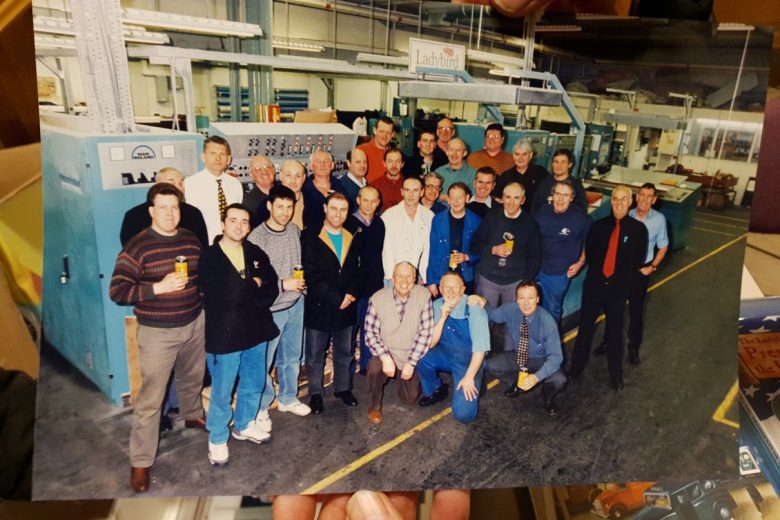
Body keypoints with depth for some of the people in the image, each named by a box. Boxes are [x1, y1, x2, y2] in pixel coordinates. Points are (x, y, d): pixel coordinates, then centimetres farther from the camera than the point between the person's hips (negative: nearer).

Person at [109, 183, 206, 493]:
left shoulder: (191, 240, 2)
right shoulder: (138, 246, -15)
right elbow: (117, 292, -18)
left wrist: (202, 305, 14)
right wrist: (159, 287, -27)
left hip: (194, 324, 5)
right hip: (157, 332, -5)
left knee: (192, 378, 26)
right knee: (150, 399, 0)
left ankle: (193, 416, 54)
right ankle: (140, 462, 15)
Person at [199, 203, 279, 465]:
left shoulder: (256, 254, 5)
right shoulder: (209, 258, -11)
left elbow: (272, 289, -1)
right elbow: (225, 295, -22)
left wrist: (244, 293, -17)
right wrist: (254, 286, -10)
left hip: (256, 331, 6)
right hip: (224, 335, -5)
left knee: (254, 384, 20)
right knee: (222, 392, 7)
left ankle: (244, 425, 43)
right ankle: (217, 439, 28)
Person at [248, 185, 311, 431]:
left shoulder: (295, 230, 1)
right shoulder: (256, 237, -17)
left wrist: (301, 282, 5)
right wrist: (282, 284, -21)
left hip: (296, 304, 6)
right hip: (270, 309, -6)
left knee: (292, 356, 20)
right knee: (263, 361, 7)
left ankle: (288, 398, 40)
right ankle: (260, 407, 27)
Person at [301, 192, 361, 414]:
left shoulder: (351, 239, 10)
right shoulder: (310, 237, -7)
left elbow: (355, 271, 11)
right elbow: (312, 275, -13)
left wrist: (351, 294, -7)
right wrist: (337, 298, -16)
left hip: (347, 306, 4)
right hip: (319, 307, -4)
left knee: (345, 351, 15)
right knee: (315, 354, 7)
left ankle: (343, 388, 31)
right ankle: (315, 393, 22)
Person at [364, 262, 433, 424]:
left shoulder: (423, 296, -15)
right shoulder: (378, 299, -16)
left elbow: (425, 331, -14)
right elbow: (370, 333, -13)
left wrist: (411, 362, -17)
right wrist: (386, 357, -27)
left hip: (411, 355, 2)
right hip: (386, 351, -1)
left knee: (410, 398, 5)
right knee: (375, 368, -33)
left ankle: (402, 377, 40)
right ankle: (375, 405, -2)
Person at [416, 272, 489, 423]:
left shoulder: (473, 308, -19)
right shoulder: (437, 306, -8)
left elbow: (480, 347, -20)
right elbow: (430, 344, -12)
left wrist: (469, 376, -22)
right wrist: (443, 317, -25)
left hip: (469, 360, -4)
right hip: (446, 354, 4)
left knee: (463, 413, -21)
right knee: (421, 357, -27)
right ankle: (435, 391, 3)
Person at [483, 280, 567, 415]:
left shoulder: (547, 322, -28)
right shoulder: (510, 309, -18)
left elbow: (555, 356, -29)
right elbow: (491, 315, 2)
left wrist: (536, 377, -45)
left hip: (541, 361, -3)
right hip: (518, 356, 3)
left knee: (559, 380, -31)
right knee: (490, 365, -20)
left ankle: (548, 396, 7)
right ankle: (516, 383, 11)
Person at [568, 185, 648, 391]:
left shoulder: (638, 229, -4)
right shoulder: (599, 225, 2)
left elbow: (638, 260, 1)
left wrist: (621, 276, 1)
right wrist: (597, 270, 0)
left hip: (618, 288, -1)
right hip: (594, 284, 1)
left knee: (615, 330, 11)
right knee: (585, 326, 8)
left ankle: (616, 373, 27)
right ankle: (576, 366, 23)